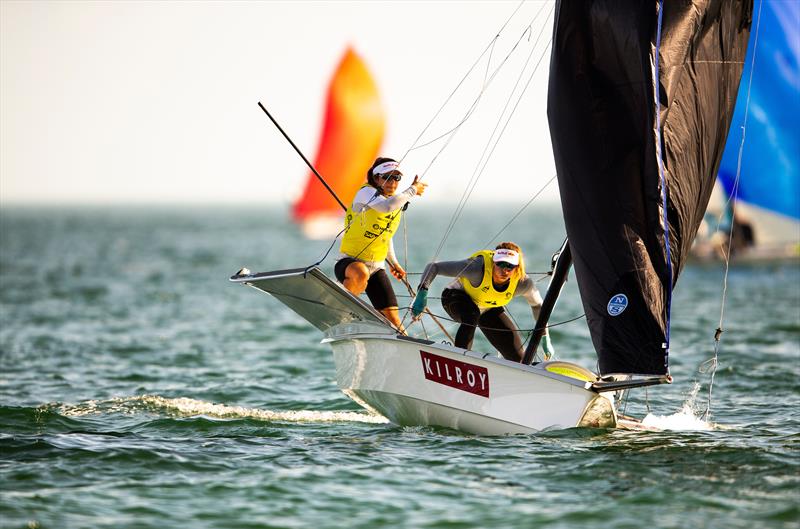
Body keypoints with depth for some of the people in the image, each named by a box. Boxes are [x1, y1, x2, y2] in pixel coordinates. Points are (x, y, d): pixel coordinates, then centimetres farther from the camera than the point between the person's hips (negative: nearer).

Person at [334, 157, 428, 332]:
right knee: (361, 274, -42)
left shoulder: (398, 203, 12)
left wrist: (393, 263, 25)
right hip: (350, 261, -7)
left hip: (377, 267, 7)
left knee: (392, 319, -4)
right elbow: (386, 206, -33)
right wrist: (413, 190, -20)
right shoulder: (366, 192, -11)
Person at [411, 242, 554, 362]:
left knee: (517, 358, -7)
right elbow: (433, 267, -36)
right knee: (471, 316, -41)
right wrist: (421, 295, -47)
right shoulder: (478, 269, -40)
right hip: (458, 298, -4)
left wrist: (545, 338, 0)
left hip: (489, 309, 4)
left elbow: (537, 305, -6)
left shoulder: (523, 283, -29)